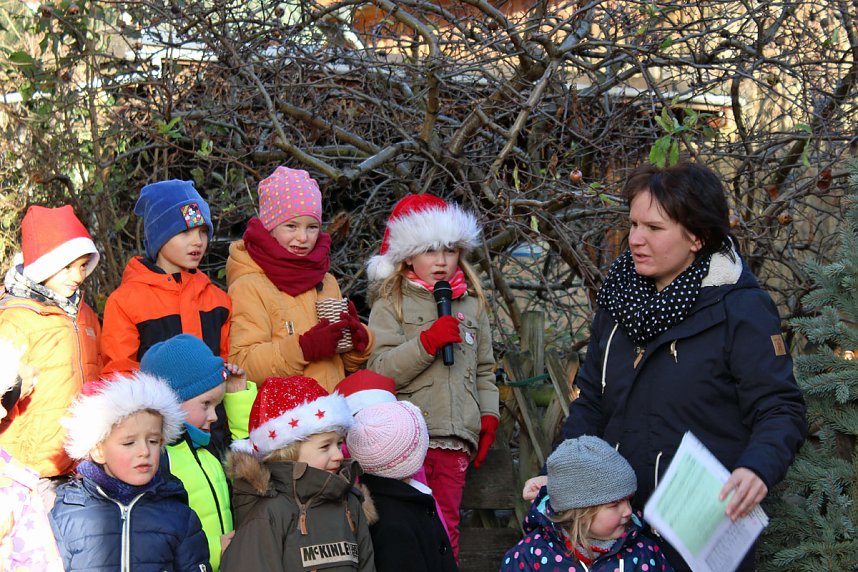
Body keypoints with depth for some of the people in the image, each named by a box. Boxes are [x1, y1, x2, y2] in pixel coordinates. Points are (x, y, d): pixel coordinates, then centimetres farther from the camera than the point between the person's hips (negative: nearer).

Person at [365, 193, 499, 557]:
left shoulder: (472, 304, 17)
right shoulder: (391, 304, 2)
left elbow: (484, 369, 23)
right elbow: (380, 371, -8)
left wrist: (488, 417, 13)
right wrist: (427, 341, -16)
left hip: (456, 438, 4)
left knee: (446, 526, 6)